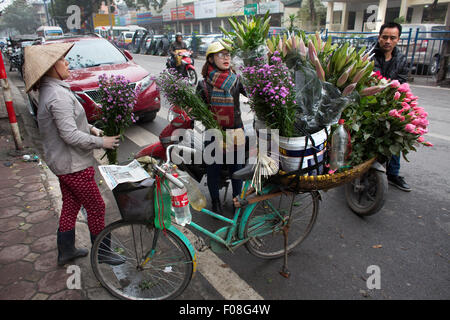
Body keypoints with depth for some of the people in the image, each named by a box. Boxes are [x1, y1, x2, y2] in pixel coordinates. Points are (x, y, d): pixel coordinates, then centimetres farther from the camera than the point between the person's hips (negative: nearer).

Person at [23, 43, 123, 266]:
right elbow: (70, 135, -28)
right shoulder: (58, 95, -24)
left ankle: (65, 251, 36)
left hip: (62, 162, 10)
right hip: (73, 164, -10)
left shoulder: (51, 90, 9)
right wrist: (101, 142, -19)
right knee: (96, 208, 5)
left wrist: (91, 129, 7)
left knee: (70, 206, 21)